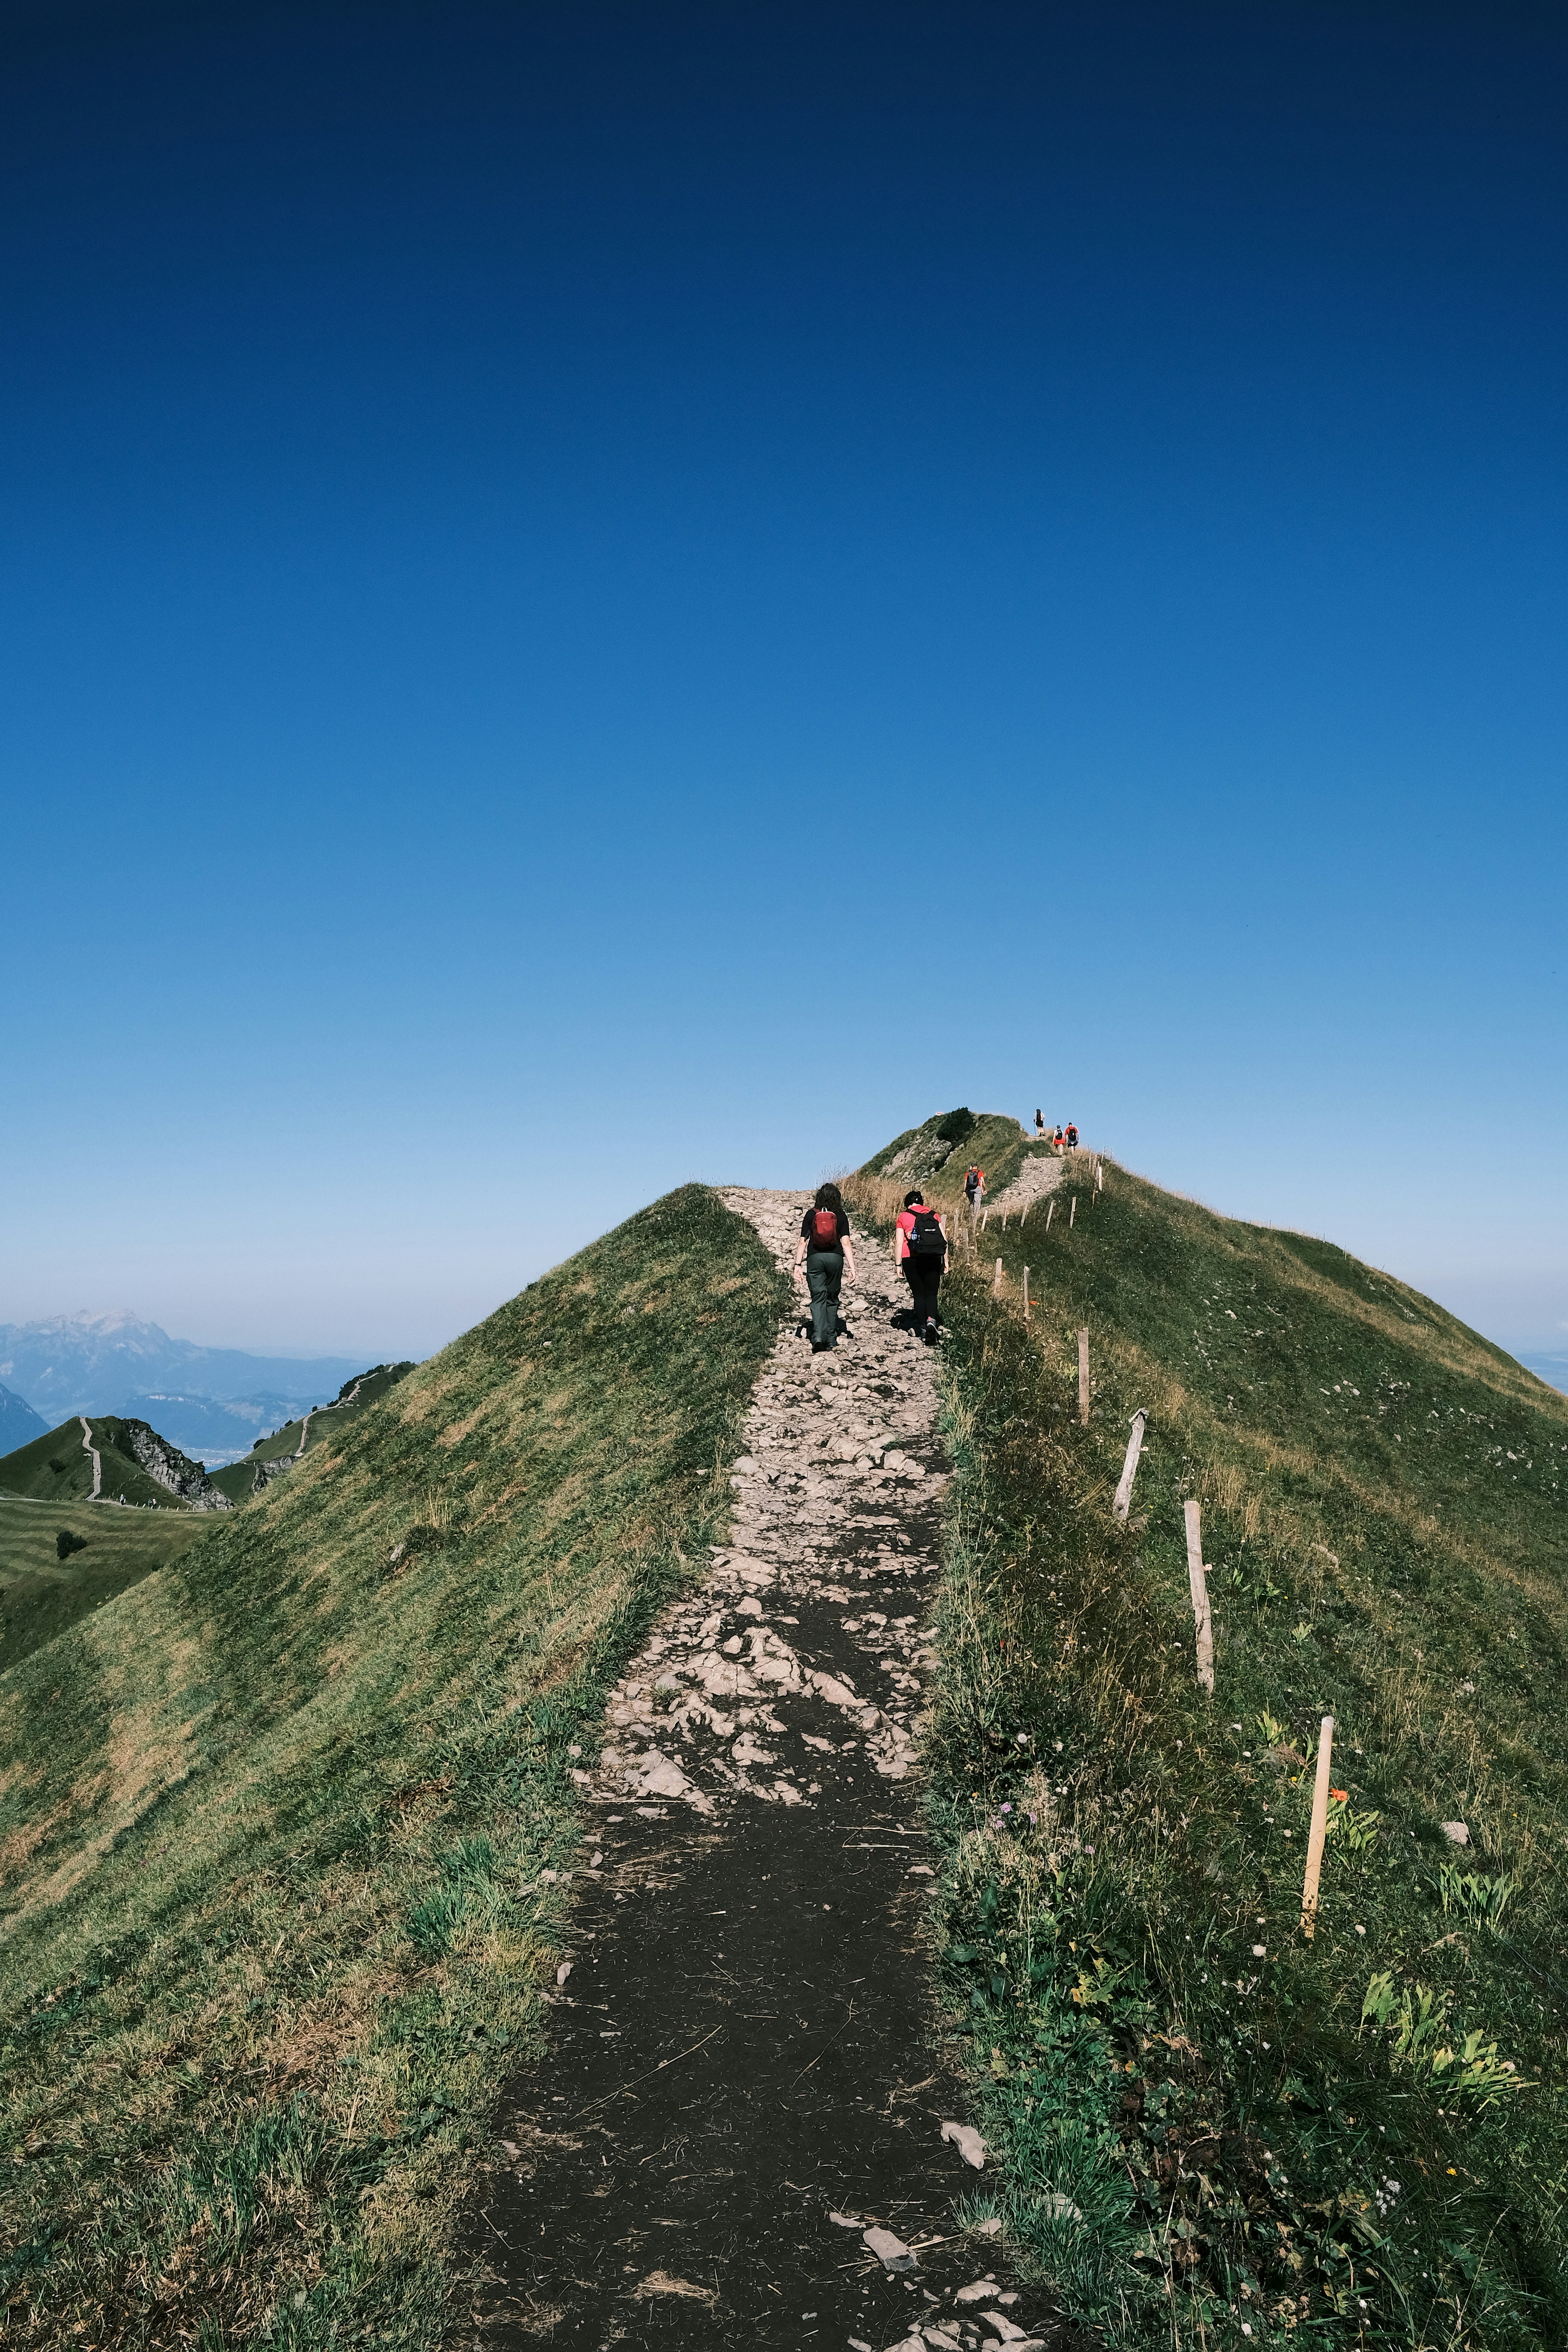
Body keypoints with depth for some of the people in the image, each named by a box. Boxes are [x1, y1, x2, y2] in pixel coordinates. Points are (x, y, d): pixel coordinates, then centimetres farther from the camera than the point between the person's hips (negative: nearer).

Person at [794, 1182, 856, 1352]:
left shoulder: (811, 1215, 2)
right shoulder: (840, 1216, 2)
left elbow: (803, 1242, 0)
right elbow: (846, 1243, -4)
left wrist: (798, 1264, 4)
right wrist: (852, 1267, -5)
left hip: (815, 1259, -1)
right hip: (835, 1259, 1)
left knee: (818, 1298, -3)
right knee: (832, 1298, 13)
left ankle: (818, 1336, -22)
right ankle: (831, 1338, 17)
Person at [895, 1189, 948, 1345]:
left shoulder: (903, 1217, 6)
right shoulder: (934, 1215, 11)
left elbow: (899, 1243, 0)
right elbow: (944, 1240, 7)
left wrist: (898, 1264, 2)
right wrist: (946, 1262, 11)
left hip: (911, 1258, -1)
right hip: (933, 1258, 1)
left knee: (918, 1294, 9)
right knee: (931, 1294, 2)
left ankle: (922, 1328, 10)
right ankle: (931, 1321, -23)